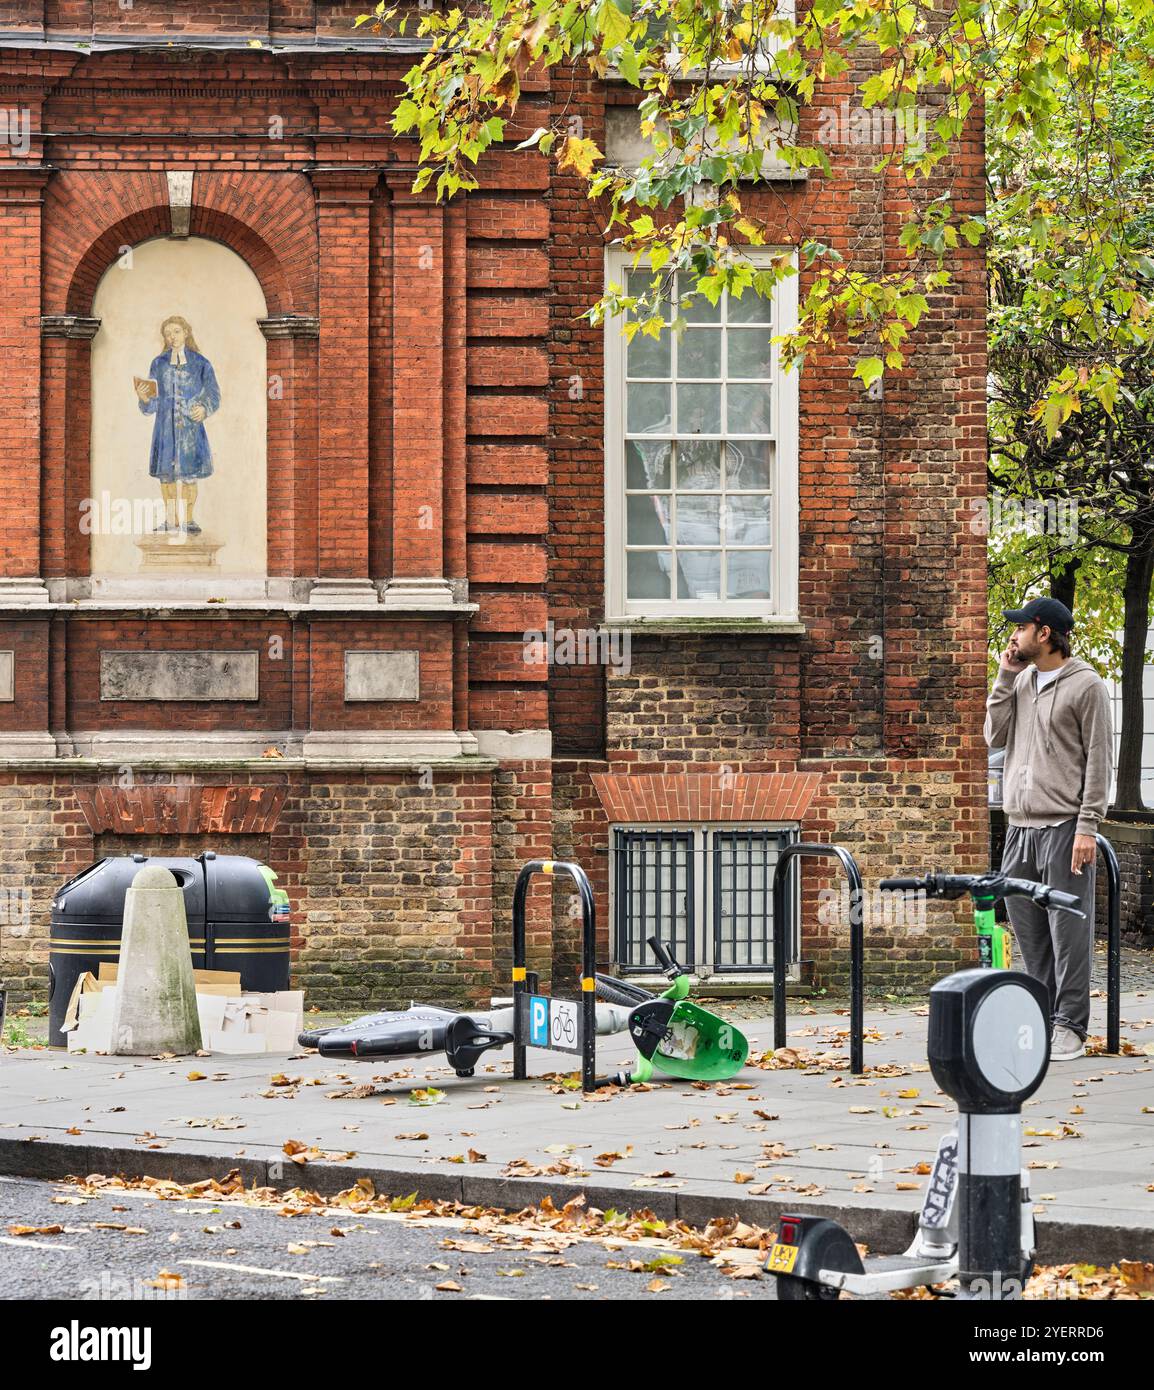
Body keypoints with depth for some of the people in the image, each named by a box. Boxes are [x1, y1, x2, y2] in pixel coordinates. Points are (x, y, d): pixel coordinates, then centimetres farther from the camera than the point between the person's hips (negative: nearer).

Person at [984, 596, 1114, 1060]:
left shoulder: (1086, 685, -4)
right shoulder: (1020, 681, 15)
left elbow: (1099, 760, -7)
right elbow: (996, 736, 8)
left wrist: (1087, 826, -13)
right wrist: (1005, 678, 4)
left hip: (1064, 827, -6)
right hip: (1019, 826, 7)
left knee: (1068, 929, -5)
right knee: (1029, 930, 8)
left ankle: (1069, 1026, -2)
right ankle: (1042, 1017, 16)